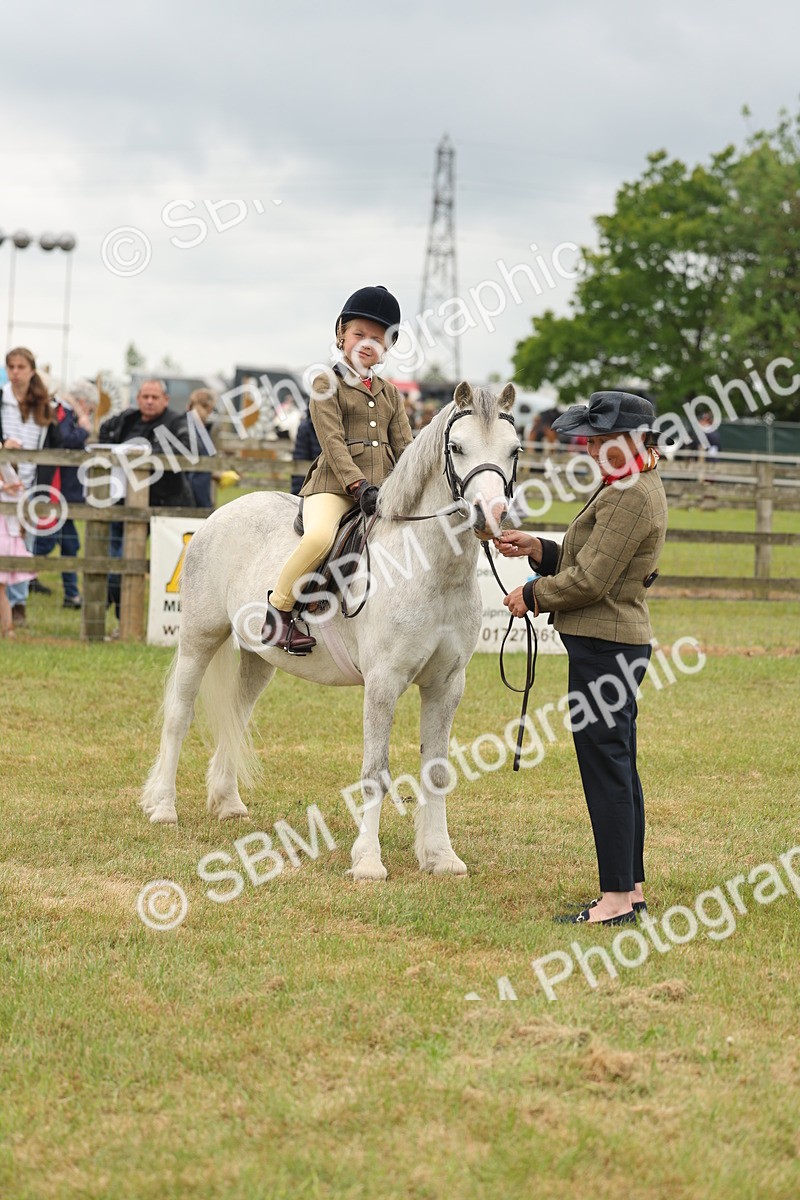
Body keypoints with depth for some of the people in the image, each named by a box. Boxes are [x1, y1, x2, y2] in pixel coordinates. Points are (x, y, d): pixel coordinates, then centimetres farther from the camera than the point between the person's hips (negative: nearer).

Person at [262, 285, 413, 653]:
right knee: (319, 536, -35)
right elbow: (333, 442, -8)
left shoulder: (390, 394, 21)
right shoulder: (326, 385, 3)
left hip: (383, 488, 6)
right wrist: (358, 485, -21)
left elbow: (404, 447, 15)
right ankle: (278, 608, -15)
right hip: (335, 484, -6)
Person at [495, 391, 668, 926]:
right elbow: (587, 561, 21)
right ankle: (631, 889, 22)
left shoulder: (632, 497, -18)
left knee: (607, 771, -6)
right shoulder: (627, 488, 16)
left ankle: (617, 897, -2)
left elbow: (590, 581, -20)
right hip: (614, 643, 11)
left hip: (604, 648, -11)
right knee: (618, 771, 15)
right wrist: (537, 548, 10)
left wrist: (532, 595, -6)